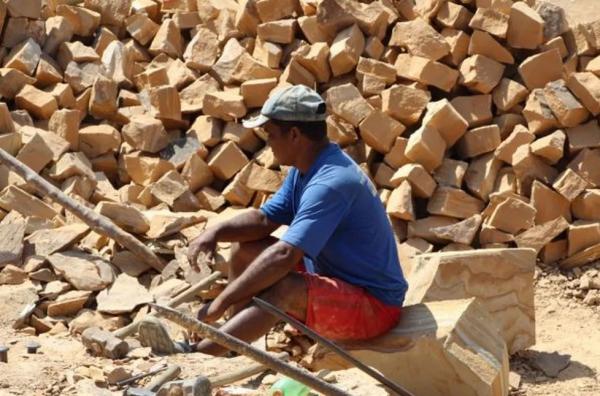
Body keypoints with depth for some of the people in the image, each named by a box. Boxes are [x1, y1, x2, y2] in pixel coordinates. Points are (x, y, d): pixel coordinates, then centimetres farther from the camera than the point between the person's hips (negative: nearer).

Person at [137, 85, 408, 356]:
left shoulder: (330, 183, -26)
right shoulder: (304, 170, 7)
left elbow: (284, 256, -34)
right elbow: (265, 219, 13)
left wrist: (220, 304, -33)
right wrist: (217, 232, -8)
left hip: (374, 304, -10)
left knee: (284, 288, -36)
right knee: (244, 248, 7)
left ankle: (193, 355, -39)